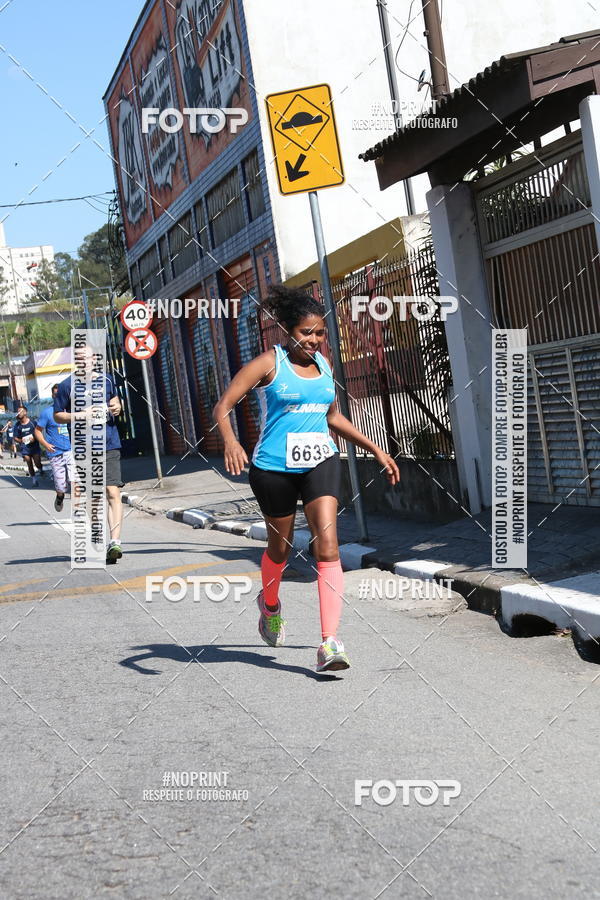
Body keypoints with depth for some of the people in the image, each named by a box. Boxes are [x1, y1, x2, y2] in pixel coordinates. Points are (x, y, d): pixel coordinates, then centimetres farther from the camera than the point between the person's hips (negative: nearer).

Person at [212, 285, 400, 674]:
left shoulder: (324, 364, 8)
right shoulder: (269, 363, -7)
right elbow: (223, 407, -11)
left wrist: (376, 450, 21)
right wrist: (231, 441, -31)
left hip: (321, 461, 3)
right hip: (275, 466, -3)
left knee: (327, 543, -14)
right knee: (281, 546, 14)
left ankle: (330, 641, -17)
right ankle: (270, 605, 47)